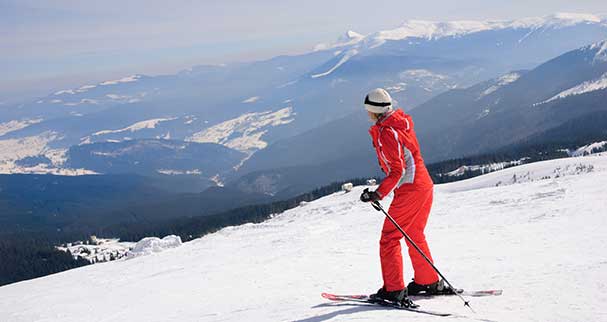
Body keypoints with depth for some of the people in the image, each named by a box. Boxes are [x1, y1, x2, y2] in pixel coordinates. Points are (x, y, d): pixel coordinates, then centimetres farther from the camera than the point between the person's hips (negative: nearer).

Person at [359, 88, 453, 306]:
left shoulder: (386, 133, -18)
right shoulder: (401, 121, 9)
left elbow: (397, 171, -22)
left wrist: (378, 194, -22)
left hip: (409, 190, -10)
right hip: (424, 184, 10)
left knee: (389, 238, -4)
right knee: (415, 236, 21)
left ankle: (393, 290, -7)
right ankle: (429, 282, 28)